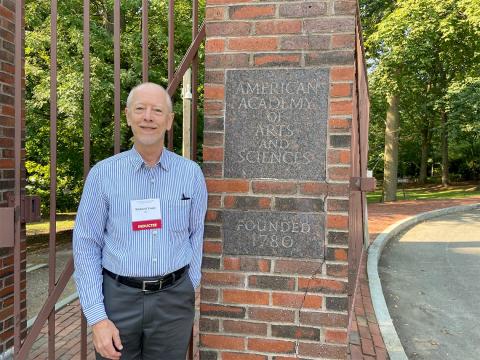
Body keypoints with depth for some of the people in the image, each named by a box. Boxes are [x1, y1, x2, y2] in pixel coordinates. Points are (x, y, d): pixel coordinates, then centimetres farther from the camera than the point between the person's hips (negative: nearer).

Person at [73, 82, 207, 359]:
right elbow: (87, 245, -3)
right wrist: (96, 316, -7)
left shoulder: (191, 173, 0)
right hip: (118, 297, 0)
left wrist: (190, 290, 5)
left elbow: (196, 235, 6)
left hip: (174, 299, 1)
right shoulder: (103, 174, -4)